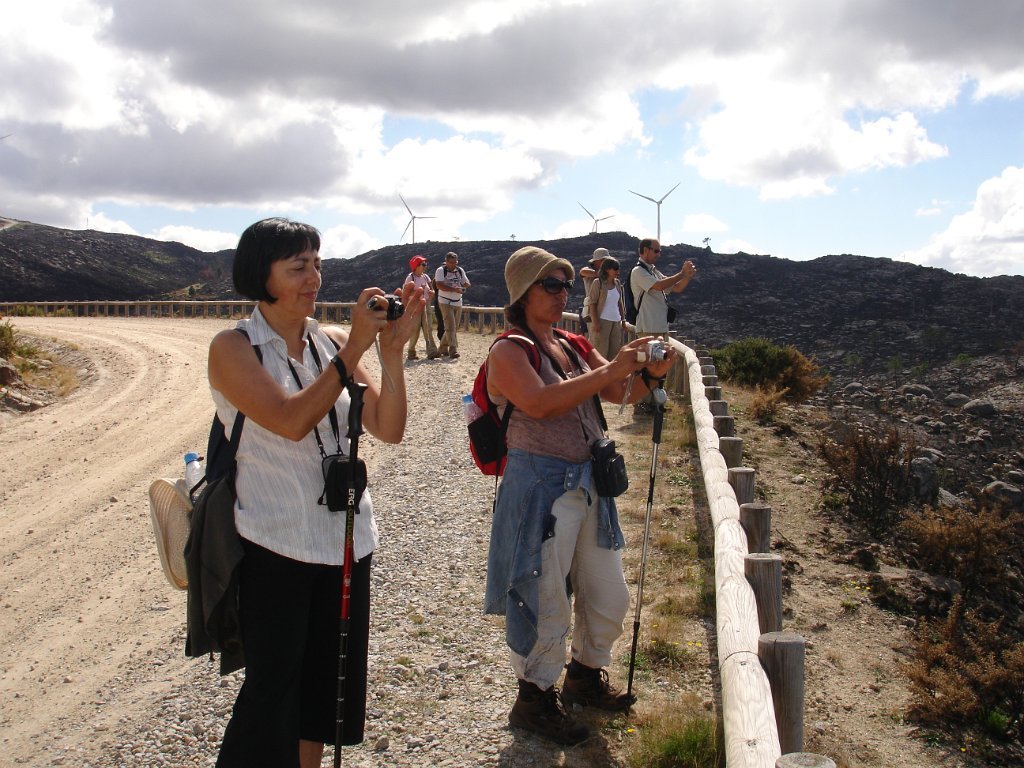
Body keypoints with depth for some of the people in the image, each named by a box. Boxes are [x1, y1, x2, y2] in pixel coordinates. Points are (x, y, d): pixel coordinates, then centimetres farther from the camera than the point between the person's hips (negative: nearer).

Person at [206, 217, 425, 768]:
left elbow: (388, 429, -3)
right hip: (274, 543, -5)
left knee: (328, 675, 15)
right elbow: (291, 421, -24)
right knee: (273, 684, 1)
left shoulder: (332, 342, 4)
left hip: (345, 536, 5)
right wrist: (355, 348, -24)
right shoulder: (233, 348, -9)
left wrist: (392, 348, -15)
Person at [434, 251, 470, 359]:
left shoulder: (460, 271, 11)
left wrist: (464, 285, -7)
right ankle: (453, 350, -19)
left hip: (458, 303, 6)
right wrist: (454, 289, -25)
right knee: (450, 327, -15)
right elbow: (439, 285, -19)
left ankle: (442, 348, 24)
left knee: (454, 328, 9)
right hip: (445, 302, -6)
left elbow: (467, 284, 16)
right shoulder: (441, 270, -6)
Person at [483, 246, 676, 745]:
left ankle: (586, 676, 40)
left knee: (609, 596, 16)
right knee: (545, 598, 3)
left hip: (590, 483, 7)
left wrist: (648, 374, -13)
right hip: (539, 486, -7)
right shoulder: (508, 352, -10)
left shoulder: (574, 347, 13)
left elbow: (619, 393, 7)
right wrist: (610, 370, -27)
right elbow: (539, 403, -26)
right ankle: (535, 699, 24)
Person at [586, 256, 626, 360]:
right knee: (601, 352, -5)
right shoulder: (597, 282, -5)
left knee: (615, 351, 5)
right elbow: (592, 303, -8)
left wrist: (623, 319, 12)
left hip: (616, 321, 6)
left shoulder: (617, 283, 13)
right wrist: (595, 322, -15)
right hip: (602, 321, -6)